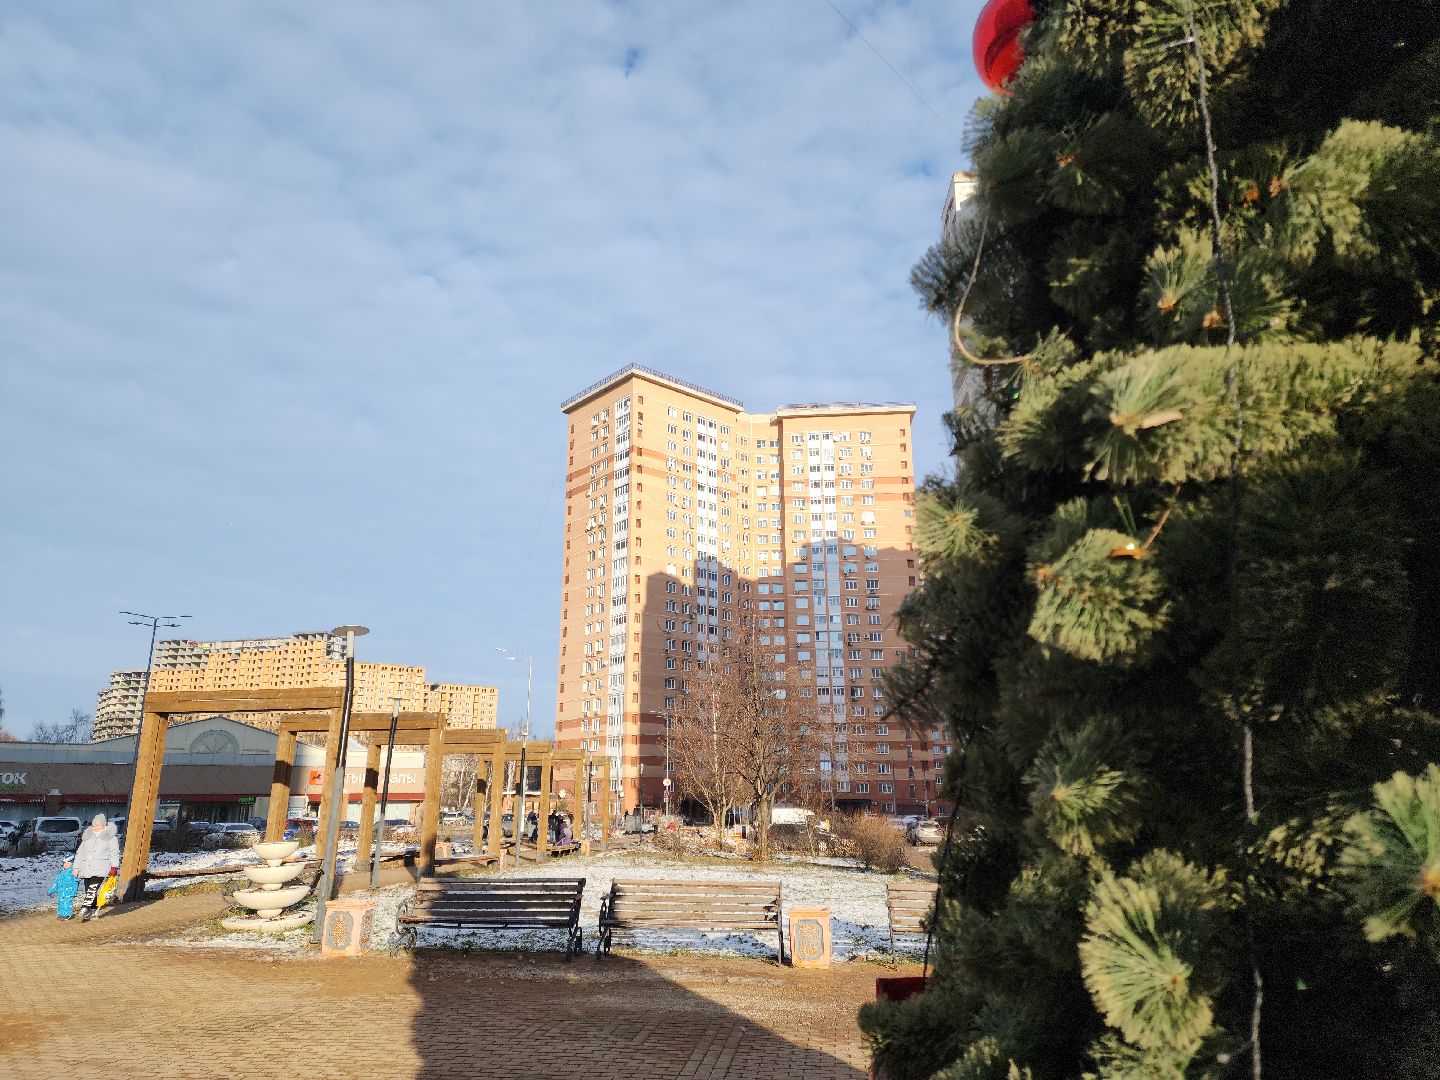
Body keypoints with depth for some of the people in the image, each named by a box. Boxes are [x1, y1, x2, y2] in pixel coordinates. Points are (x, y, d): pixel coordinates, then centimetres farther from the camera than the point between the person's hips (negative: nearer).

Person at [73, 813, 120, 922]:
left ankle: (84, 910, -27)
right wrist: (76, 867, 18)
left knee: (93, 889, -21)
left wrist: (114, 866, -11)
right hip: (87, 869, 6)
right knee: (89, 891, 7)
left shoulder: (110, 837, 1)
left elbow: (114, 853, -2)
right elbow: (80, 853, 23)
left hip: (100, 869, -6)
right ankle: (92, 912, 16)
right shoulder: (87, 837, 18)